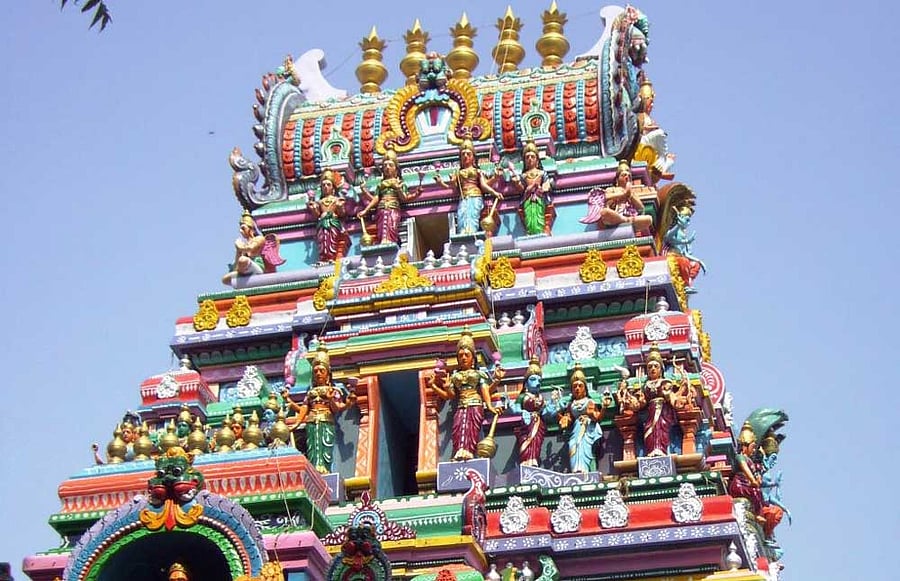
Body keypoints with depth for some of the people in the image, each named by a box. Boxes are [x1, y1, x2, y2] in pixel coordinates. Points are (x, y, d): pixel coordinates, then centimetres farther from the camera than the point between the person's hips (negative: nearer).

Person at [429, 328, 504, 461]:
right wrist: (433, 386, 13)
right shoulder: (454, 376, 24)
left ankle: (467, 453, -41)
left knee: (471, 429, -25)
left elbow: (486, 390, 5)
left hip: (476, 406, -2)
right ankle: (460, 453, -38)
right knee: (458, 429, -23)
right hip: (460, 408, 2)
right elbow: (449, 395, 18)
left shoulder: (479, 374, 17)